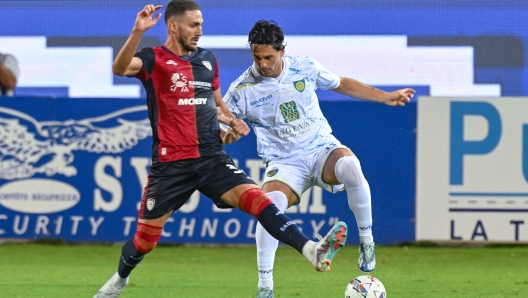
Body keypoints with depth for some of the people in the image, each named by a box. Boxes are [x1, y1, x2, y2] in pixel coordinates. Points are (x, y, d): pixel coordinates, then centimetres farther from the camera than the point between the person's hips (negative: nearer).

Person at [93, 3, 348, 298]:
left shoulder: (208, 59, 12)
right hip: (171, 163, -3)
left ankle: (313, 251, -36)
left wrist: (232, 121, 5)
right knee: (145, 239, 7)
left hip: (211, 158, 3)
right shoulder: (154, 59, -4)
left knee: (255, 197, -21)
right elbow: (120, 68, -26)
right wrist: (138, 32, -41)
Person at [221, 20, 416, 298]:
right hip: (284, 164, -1)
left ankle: (366, 240, -13)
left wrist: (387, 97, 17)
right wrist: (226, 135, -26)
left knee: (350, 166, -35)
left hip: (323, 149, 1)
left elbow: (342, 85, 16)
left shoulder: (306, 68, -1)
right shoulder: (242, 89, -7)